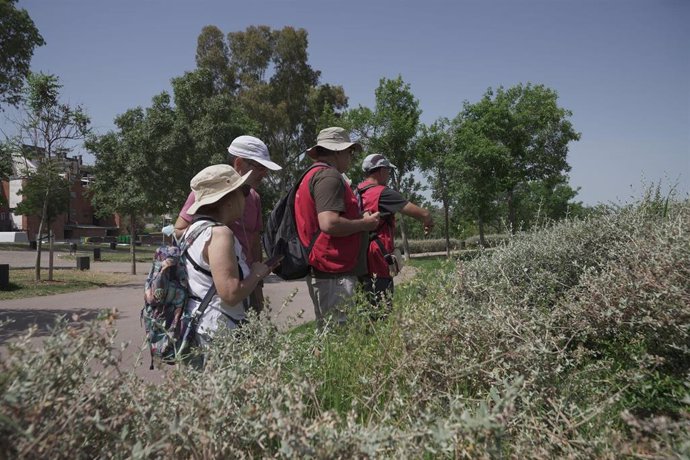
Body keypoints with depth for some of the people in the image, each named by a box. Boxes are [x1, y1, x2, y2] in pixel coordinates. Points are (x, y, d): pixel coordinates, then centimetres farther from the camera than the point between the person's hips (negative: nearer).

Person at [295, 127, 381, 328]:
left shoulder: (311, 176, 19)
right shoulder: (329, 176, -12)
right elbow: (329, 223, -24)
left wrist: (360, 219, 18)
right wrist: (365, 224, -9)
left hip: (322, 272, 10)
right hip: (335, 274, -10)